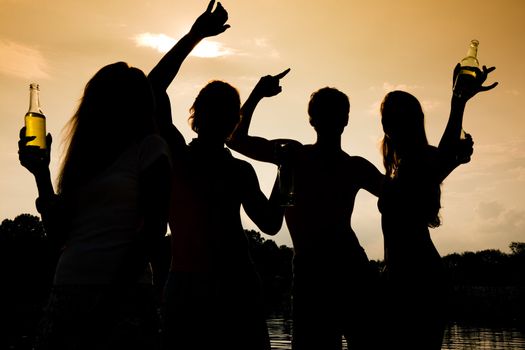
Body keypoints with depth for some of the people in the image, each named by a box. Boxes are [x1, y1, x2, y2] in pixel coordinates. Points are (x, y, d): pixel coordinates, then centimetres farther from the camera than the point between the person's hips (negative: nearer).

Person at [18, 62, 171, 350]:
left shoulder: (149, 147, 2)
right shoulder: (87, 153, 18)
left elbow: (154, 229, -8)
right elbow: (59, 236, 12)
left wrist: (114, 294, -17)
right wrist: (41, 173, 5)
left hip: (123, 293, -5)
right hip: (66, 293, 5)